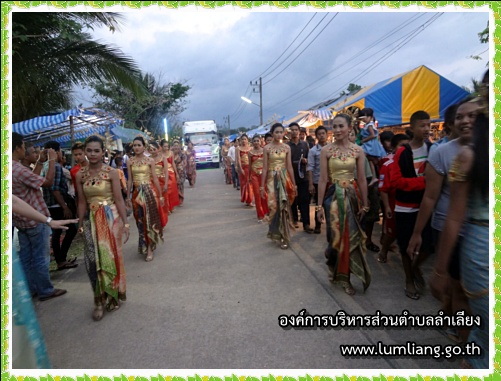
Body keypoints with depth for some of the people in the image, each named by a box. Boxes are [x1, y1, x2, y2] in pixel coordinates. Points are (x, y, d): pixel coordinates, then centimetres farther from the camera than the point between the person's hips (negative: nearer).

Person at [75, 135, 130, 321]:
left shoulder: (111, 172, -7)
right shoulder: (80, 175, 3)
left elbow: (119, 199, -8)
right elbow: (82, 202, 8)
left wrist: (125, 223, -10)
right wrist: (80, 225, 9)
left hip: (111, 218, -3)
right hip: (91, 220, 3)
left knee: (111, 258, 5)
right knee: (93, 261, 4)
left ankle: (113, 296, 26)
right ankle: (100, 300, 20)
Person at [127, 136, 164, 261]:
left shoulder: (150, 160, -1)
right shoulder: (130, 161, 5)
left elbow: (155, 179, 0)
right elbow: (130, 180, 8)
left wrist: (161, 195, 1)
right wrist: (128, 196, 8)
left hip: (148, 191, -2)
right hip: (136, 192, 2)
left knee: (149, 219, -1)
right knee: (140, 220, 8)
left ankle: (149, 249, 5)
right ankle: (144, 245, 25)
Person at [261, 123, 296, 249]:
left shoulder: (287, 148, 5)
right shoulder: (267, 148, 0)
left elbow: (290, 167, 7)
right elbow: (265, 168, 0)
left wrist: (294, 184, 7)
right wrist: (262, 186, -2)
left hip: (284, 178, 2)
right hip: (272, 179, -1)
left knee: (284, 206, 0)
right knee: (274, 205, -6)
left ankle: (283, 235, 10)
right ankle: (280, 234, 10)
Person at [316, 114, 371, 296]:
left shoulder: (358, 151, 1)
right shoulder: (326, 150, -5)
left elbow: (362, 179, 3)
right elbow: (323, 179, -6)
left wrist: (365, 204, 4)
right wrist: (319, 206, -7)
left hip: (352, 195, 2)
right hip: (333, 196, -2)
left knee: (350, 235, 7)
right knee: (337, 235, -1)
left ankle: (342, 273, 26)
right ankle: (342, 274, 25)